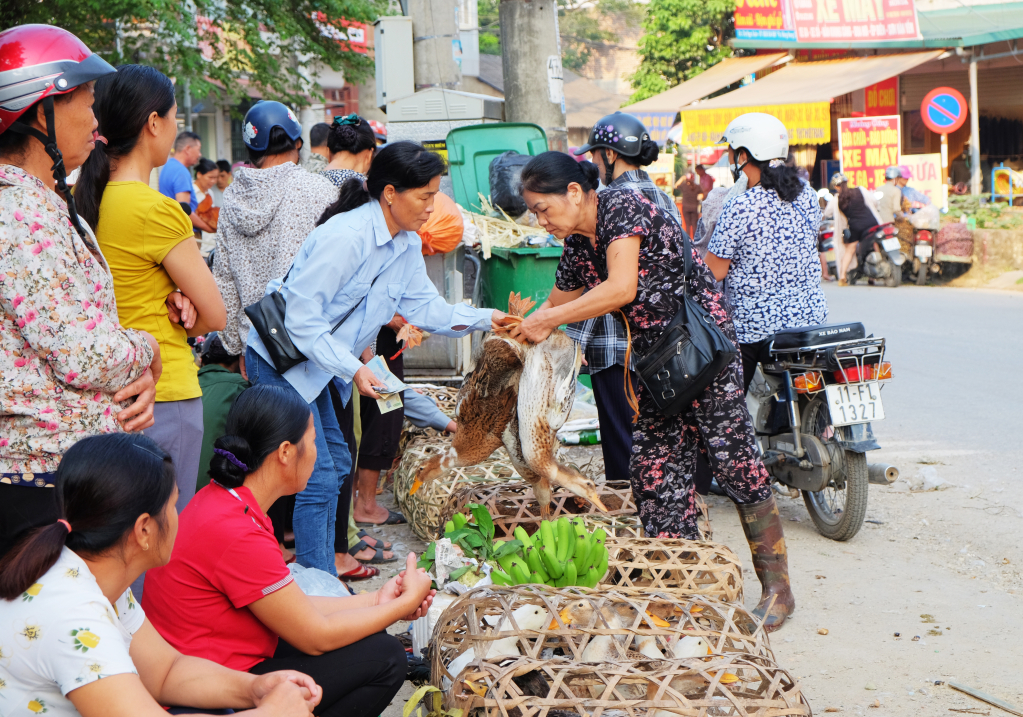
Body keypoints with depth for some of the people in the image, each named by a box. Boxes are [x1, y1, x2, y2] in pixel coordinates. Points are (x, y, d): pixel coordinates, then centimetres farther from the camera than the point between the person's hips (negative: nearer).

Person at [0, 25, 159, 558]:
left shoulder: (49, 203, 14)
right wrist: (146, 352, -1)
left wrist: (138, 376, -2)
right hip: (47, 477, -10)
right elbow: (85, 357, -22)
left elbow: (92, 323, 18)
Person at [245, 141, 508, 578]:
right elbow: (301, 317, -26)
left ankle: (321, 584, 24)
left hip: (316, 361, 10)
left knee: (336, 463, 14)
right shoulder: (346, 236, -27)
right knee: (318, 476, -11)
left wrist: (484, 319, -5)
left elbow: (423, 305, 7)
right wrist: (352, 369, -29)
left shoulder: (408, 243, 1)